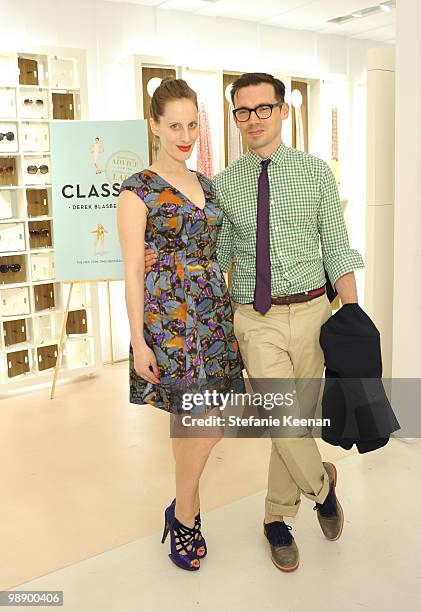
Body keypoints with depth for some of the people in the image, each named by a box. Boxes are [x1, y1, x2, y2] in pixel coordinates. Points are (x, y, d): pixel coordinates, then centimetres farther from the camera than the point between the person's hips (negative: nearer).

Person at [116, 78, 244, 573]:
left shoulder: (205, 184, 13)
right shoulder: (137, 191, -7)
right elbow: (132, 270, -9)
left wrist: (226, 308, 15)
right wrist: (138, 340, -12)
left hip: (213, 309, 6)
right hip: (168, 313, -6)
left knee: (192, 419, 12)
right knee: (207, 422, -6)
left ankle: (185, 510, 30)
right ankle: (184, 514, 18)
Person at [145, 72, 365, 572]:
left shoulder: (316, 172, 3)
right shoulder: (223, 184, 5)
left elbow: (337, 249, 2)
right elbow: (219, 255, 10)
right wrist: (162, 261, -4)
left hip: (310, 312, 1)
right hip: (257, 320, 0)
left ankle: (277, 517, 33)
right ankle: (321, 484, 25)